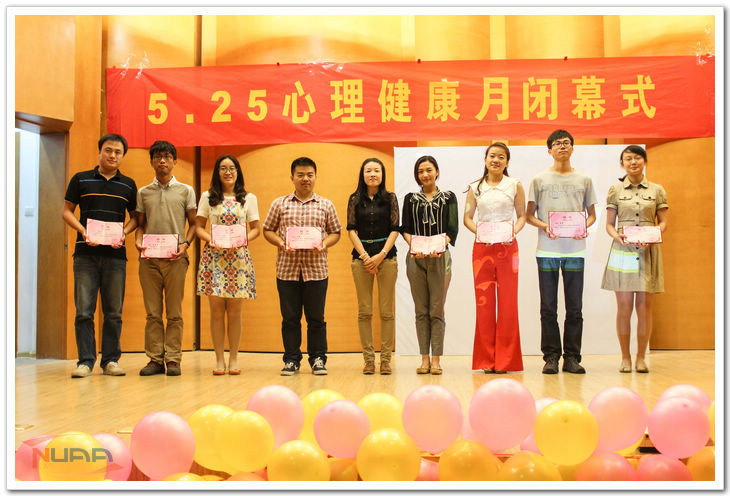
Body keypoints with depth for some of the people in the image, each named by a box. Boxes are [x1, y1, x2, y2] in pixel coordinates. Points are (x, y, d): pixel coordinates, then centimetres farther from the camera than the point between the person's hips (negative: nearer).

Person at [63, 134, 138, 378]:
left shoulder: (128, 185, 12)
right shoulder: (81, 179, 8)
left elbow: (135, 217, 17)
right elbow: (67, 211, 9)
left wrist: (124, 232, -4)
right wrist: (83, 231, -8)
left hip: (116, 255, 1)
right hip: (86, 254, -1)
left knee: (114, 312, 3)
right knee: (84, 310, -4)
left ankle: (111, 360, 12)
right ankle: (85, 361, 3)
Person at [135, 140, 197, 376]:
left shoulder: (185, 191, 9)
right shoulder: (143, 193, 14)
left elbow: (193, 223, 9)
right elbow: (141, 224, 17)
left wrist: (185, 244, -8)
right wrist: (139, 240, -3)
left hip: (175, 258, -2)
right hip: (149, 258, 2)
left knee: (174, 312, -1)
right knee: (153, 312, 2)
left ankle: (173, 359, 3)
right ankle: (155, 359, 6)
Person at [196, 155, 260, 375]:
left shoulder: (248, 198, 9)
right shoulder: (208, 197, 9)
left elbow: (256, 228, 9)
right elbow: (198, 227, 8)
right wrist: (210, 239, -11)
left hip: (238, 257, 0)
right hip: (214, 256, 0)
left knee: (234, 310, 0)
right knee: (217, 309, -1)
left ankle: (233, 359, 8)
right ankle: (219, 359, 6)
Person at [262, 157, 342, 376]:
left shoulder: (326, 205, 8)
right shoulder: (279, 204, 8)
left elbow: (335, 232, 11)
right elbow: (268, 230, 11)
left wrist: (324, 244, -8)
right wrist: (281, 243, -7)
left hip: (316, 269, 0)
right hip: (287, 268, 1)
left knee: (316, 317, 3)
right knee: (290, 317, 4)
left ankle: (318, 359, 14)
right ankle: (291, 360, 14)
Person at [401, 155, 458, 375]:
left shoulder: (448, 198, 8)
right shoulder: (410, 199, 13)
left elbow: (452, 229, 1)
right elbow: (405, 228, 7)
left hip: (440, 257, -2)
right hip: (416, 258, 2)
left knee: (437, 310, -4)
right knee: (421, 310, 2)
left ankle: (436, 359, 0)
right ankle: (424, 358, 6)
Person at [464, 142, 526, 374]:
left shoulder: (515, 185, 8)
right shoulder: (475, 188, 10)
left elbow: (522, 215, 9)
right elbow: (467, 217, 10)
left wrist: (514, 232, -9)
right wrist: (478, 231, -8)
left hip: (507, 248, -1)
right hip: (482, 248, 1)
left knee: (508, 302, -3)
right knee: (483, 302, -1)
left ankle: (506, 360, 5)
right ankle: (485, 360, 7)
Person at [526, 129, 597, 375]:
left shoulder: (584, 180, 12)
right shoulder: (539, 180, 8)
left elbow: (592, 214, 15)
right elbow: (529, 215, 8)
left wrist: (585, 226, -6)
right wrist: (544, 226, -11)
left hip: (575, 250, 1)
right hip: (547, 250, -1)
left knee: (574, 307, 2)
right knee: (548, 307, 1)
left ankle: (572, 357, 10)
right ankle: (551, 357, 9)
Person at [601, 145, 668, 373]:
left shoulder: (657, 190, 8)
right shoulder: (615, 190, 7)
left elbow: (663, 222, 9)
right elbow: (609, 223, 8)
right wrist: (616, 235, -13)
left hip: (648, 252, 1)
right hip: (622, 251, -1)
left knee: (644, 306, 1)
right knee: (624, 306, -2)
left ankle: (641, 357, 12)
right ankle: (625, 357, 9)